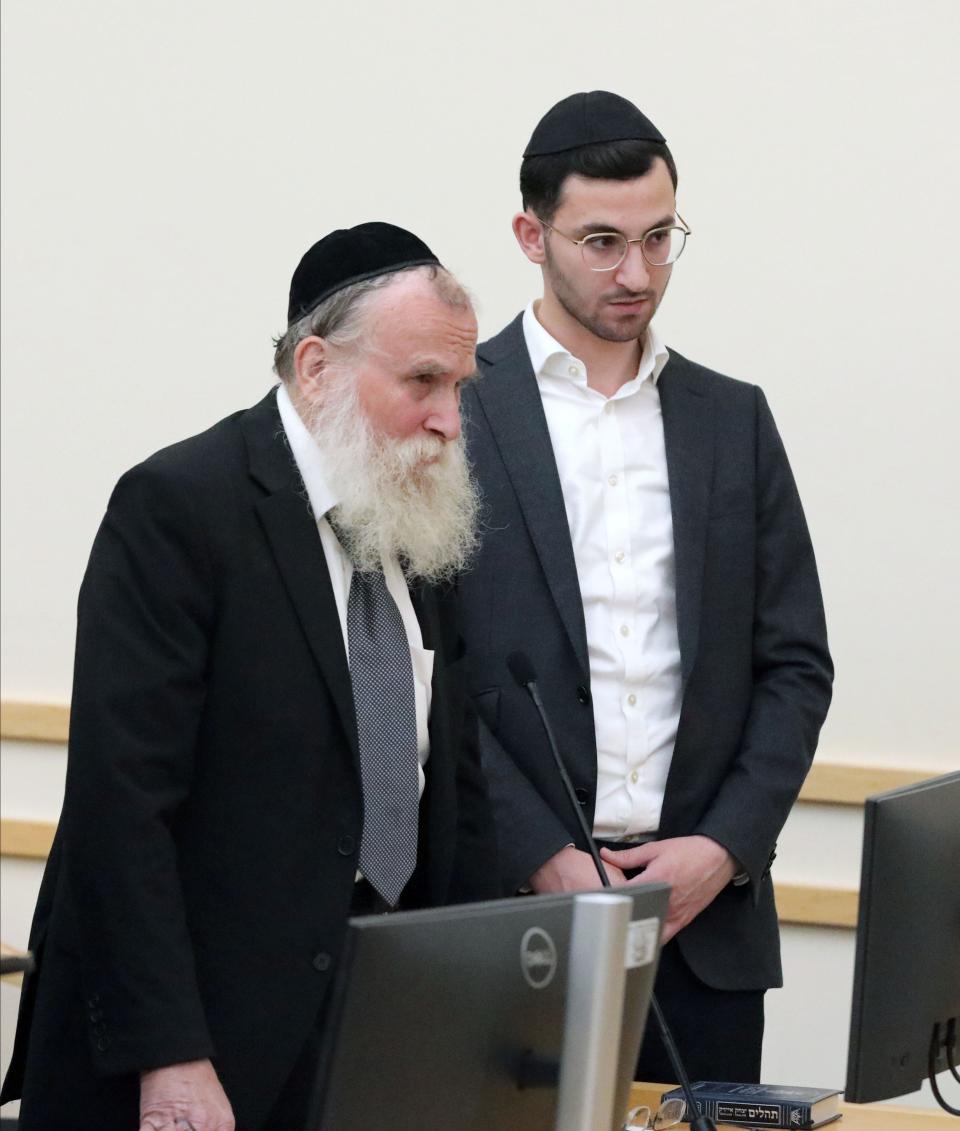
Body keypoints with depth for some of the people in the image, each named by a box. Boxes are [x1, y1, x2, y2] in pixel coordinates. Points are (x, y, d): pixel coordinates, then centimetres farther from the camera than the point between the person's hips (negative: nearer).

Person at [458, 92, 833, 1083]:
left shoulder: (733, 419, 12)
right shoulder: (454, 410, 0)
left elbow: (796, 664, 10)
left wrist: (725, 847, -4)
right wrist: (546, 860, -11)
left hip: (707, 912, 3)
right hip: (509, 900, -3)